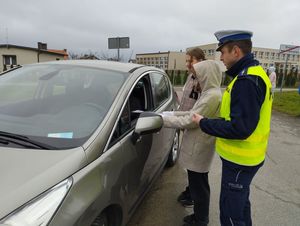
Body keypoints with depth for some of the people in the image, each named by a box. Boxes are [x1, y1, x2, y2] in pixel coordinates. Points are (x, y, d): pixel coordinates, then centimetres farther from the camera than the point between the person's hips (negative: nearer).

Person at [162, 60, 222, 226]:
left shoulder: (213, 96, -22)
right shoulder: (210, 93, 10)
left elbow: (190, 121, -23)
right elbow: (193, 114, 14)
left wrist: (164, 119, -15)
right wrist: (171, 114, 7)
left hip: (198, 150, -10)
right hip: (197, 148, 10)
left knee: (199, 187, 7)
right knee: (198, 185, 22)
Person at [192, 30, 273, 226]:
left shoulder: (247, 80, -25)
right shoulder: (253, 73, 8)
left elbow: (240, 128, -29)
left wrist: (204, 123, -19)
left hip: (240, 159, -10)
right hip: (245, 156, 10)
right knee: (241, 201, 27)